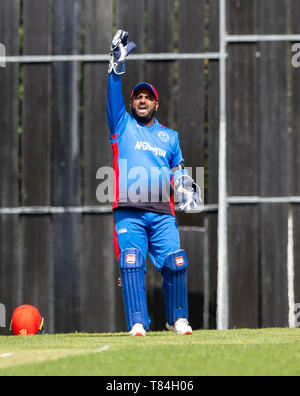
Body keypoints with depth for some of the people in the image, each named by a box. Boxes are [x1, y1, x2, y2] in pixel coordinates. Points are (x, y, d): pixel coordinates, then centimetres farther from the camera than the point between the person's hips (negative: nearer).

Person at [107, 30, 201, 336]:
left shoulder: (169, 136, 23)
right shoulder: (122, 125, 16)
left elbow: (178, 171, 25)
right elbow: (113, 96, 4)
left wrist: (184, 186, 4)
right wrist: (118, 64, -5)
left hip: (162, 213, 2)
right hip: (129, 213, -2)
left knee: (175, 263, -9)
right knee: (131, 263, -16)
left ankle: (177, 318, 6)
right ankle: (137, 323, -17)